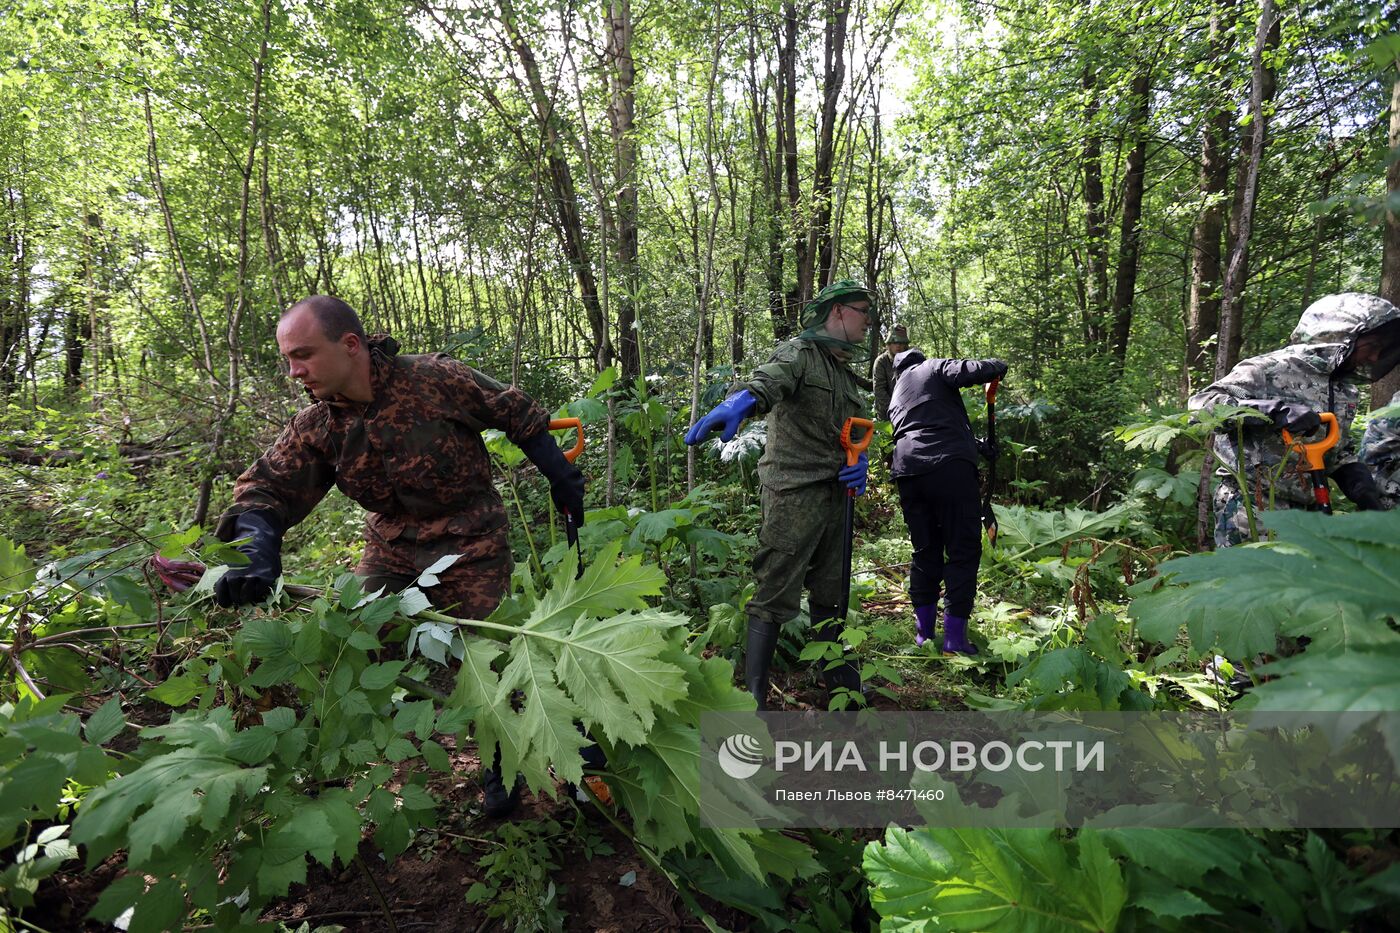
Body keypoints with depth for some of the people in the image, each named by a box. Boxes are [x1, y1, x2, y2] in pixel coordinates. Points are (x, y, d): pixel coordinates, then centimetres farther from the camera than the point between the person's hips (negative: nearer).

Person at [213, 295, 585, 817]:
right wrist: (254, 547, -36)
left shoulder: (437, 380, -19)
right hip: (391, 546, 4)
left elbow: (514, 412, -8)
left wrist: (560, 474, -3)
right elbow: (268, 486, -14)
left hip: (470, 544, -4)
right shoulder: (316, 427, -6)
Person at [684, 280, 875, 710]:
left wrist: (859, 459, 3)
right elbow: (769, 380, -29)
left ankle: (832, 668, 38)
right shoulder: (798, 353, -6)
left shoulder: (847, 375, 20)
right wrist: (741, 400, -53)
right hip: (794, 493, -8)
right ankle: (754, 695, -2)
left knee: (831, 589, 20)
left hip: (835, 494, 8)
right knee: (776, 593, -8)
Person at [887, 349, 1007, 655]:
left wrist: (977, 445, 35)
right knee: (963, 551, 1)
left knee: (925, 551, 16)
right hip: (950, 466, -6)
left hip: (907, 472, 6)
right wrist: (998, 366, 14)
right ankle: (955, 638, 1)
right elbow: (972, 371, -7)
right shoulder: (933, 367, 12)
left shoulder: (896, 397, 31)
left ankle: (924, 633, 20)